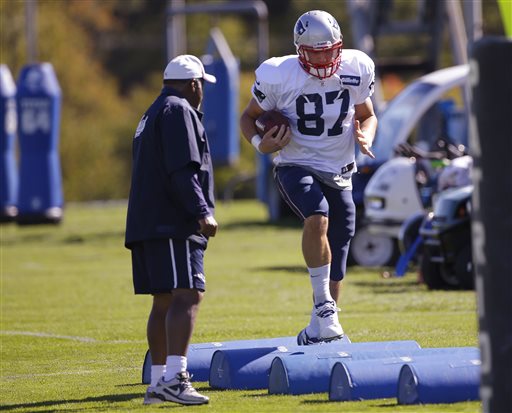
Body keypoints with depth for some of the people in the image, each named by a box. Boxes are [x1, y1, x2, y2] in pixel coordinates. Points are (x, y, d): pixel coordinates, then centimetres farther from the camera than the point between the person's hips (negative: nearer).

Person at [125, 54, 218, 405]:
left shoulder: (152, 115, 26)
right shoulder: (179, 111, -6)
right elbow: (182, 171, -17)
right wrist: (203, 212, -19)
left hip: (148, 224, 11)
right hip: (173, 224, -11)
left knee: (164, 302, 11)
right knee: (187, 295, -17)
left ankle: (158, 382, 12)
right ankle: (174, 377, -28)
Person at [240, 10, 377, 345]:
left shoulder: (356, 71, -3)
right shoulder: (279, 76, -12)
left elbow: (367, 116, 13)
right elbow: (250, 117, 3)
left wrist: (365, 137, -9)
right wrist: (260, 143, -18)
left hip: (339, 173, 4)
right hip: (296, 166, -4)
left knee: (336, 263, 6)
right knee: (318, 216, -35)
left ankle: (317, 330, 24)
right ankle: (324, 306, -26)